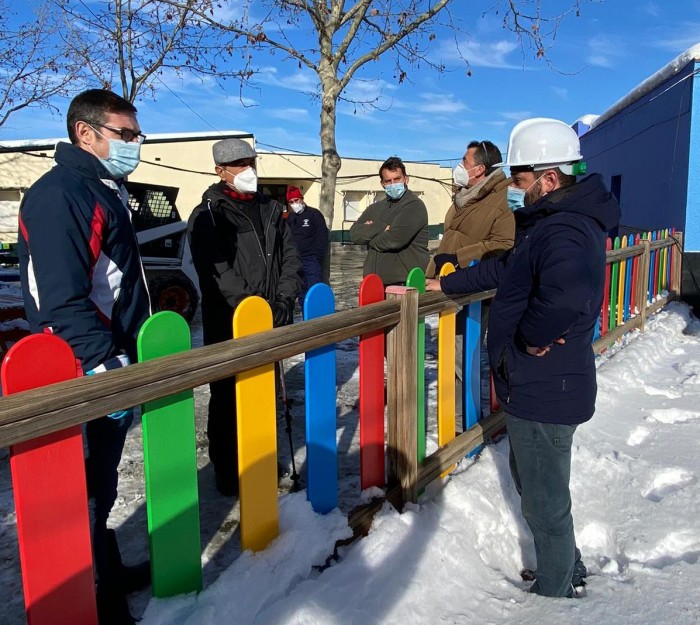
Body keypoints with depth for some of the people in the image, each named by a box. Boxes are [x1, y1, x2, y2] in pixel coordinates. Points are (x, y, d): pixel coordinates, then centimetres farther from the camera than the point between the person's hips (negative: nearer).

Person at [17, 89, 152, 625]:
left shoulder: (106, 191, 16)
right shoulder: (61, 193, -15)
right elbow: (62, 298, -25)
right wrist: (105, 363, -26)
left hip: (112, 365, 10)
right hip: (85, 378, -10)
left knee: (102, 485, 21)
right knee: (86, 494, 4)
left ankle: (109, 572, 36)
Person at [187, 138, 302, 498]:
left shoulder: (272, 210, 13)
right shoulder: (208, 215, -4)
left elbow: (290, 259, 10)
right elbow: (216, 270, -15)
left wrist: (284, 302, -4)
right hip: (229, 324, -5)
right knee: (227, 398, 4)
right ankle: (227, 470, 18)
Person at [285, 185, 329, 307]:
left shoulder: (314, 214, -1)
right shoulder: (290, 218, 15)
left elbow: (323, 237, -6)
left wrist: (317, 257, -12)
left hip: (311, 260, -5)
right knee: (301, 293, 8)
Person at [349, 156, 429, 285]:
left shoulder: (414, 206, -4)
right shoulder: (375, 208, 18)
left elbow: (394, 239, -17)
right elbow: (355, 233, 4)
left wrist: (369, 236, 1)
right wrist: (381, 228, -11)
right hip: (375, 283, 6)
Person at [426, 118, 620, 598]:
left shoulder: (563, 231, -25)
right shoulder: (549, 221, 10)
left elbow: (569, 296, -46)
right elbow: (505, 269, 22)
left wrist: (531, 337, -28)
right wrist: (446, 284, 25)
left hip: (544, 391, -11)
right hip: (538, 384, 11)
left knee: (544, 501, 9)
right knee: (531, 481, 27)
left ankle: (555, 593, 32)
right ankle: (568, 568, 47)